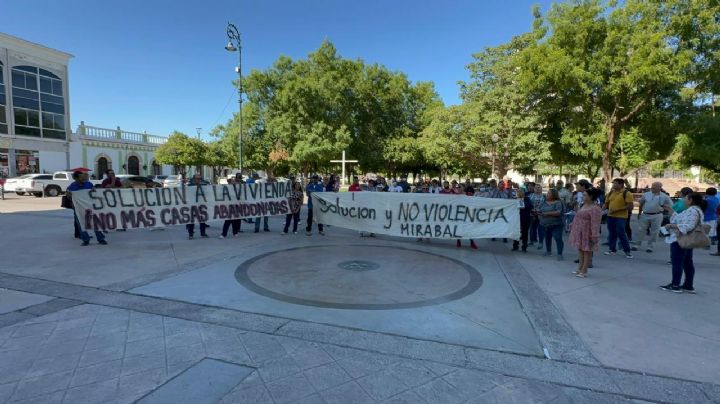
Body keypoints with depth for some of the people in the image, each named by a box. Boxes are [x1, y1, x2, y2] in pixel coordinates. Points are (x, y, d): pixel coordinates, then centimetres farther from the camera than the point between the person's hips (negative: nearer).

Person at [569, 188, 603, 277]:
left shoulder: (595, 209, -21)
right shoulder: (583, 205, 9)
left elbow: (595, 224, -25)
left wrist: (594, 236, -27)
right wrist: (572, 225, 24)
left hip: (587, 233, -9)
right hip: (580, 232, 9)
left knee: (587, 251, 2)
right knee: (581, 250, 15)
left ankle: (584, 271, 11)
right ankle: (580, 269, 25)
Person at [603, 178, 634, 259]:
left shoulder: (627, 193, -8)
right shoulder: (611, 193, 10)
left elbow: (630, 206, -15)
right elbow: (606, 203, 18)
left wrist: (616, 210, -19)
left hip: (620, 217, -6)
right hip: (610, 216, 6)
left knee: (621, 234, -6)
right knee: (612, 233, 12)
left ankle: (628, 251, 8)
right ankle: (612, 249, 21)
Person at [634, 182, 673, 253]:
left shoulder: (664, 196, -3)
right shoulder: (646, 194, 2)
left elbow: (671, 206, 5)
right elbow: (641, 204, 12)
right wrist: (639, 213, 12)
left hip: (656, 216, -2)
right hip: (645, 215, 2)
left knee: (654, 232, 5)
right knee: (641, 230, 6)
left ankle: (650, 247, 16)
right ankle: (638, 245, 16)